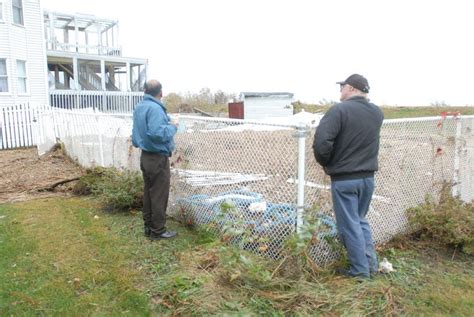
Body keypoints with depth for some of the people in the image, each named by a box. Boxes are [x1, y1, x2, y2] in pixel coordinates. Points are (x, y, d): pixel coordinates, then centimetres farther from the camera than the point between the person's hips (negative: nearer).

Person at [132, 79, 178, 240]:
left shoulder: (139, 107, 11)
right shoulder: (155, 108, -19)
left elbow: (137, 132, 17)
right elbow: (158, 133, -30)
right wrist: (172, 127, -16)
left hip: (145, 156, 9)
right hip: (158, 158, -9)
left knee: (148, 193, 15)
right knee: (159, 195, 0)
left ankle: (148, 227, 25)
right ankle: (158, 231, 9)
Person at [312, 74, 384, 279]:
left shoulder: (339, 110, -16)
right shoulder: (377, 113, 7)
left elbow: (321, 142, -23)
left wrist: (325, 162, -7)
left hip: (344, 178, -6)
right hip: (368, 176, 7)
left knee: (349, 225, 6)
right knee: (361, 220, 22)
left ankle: (360, 270, 15)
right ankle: (371, 264, 26)